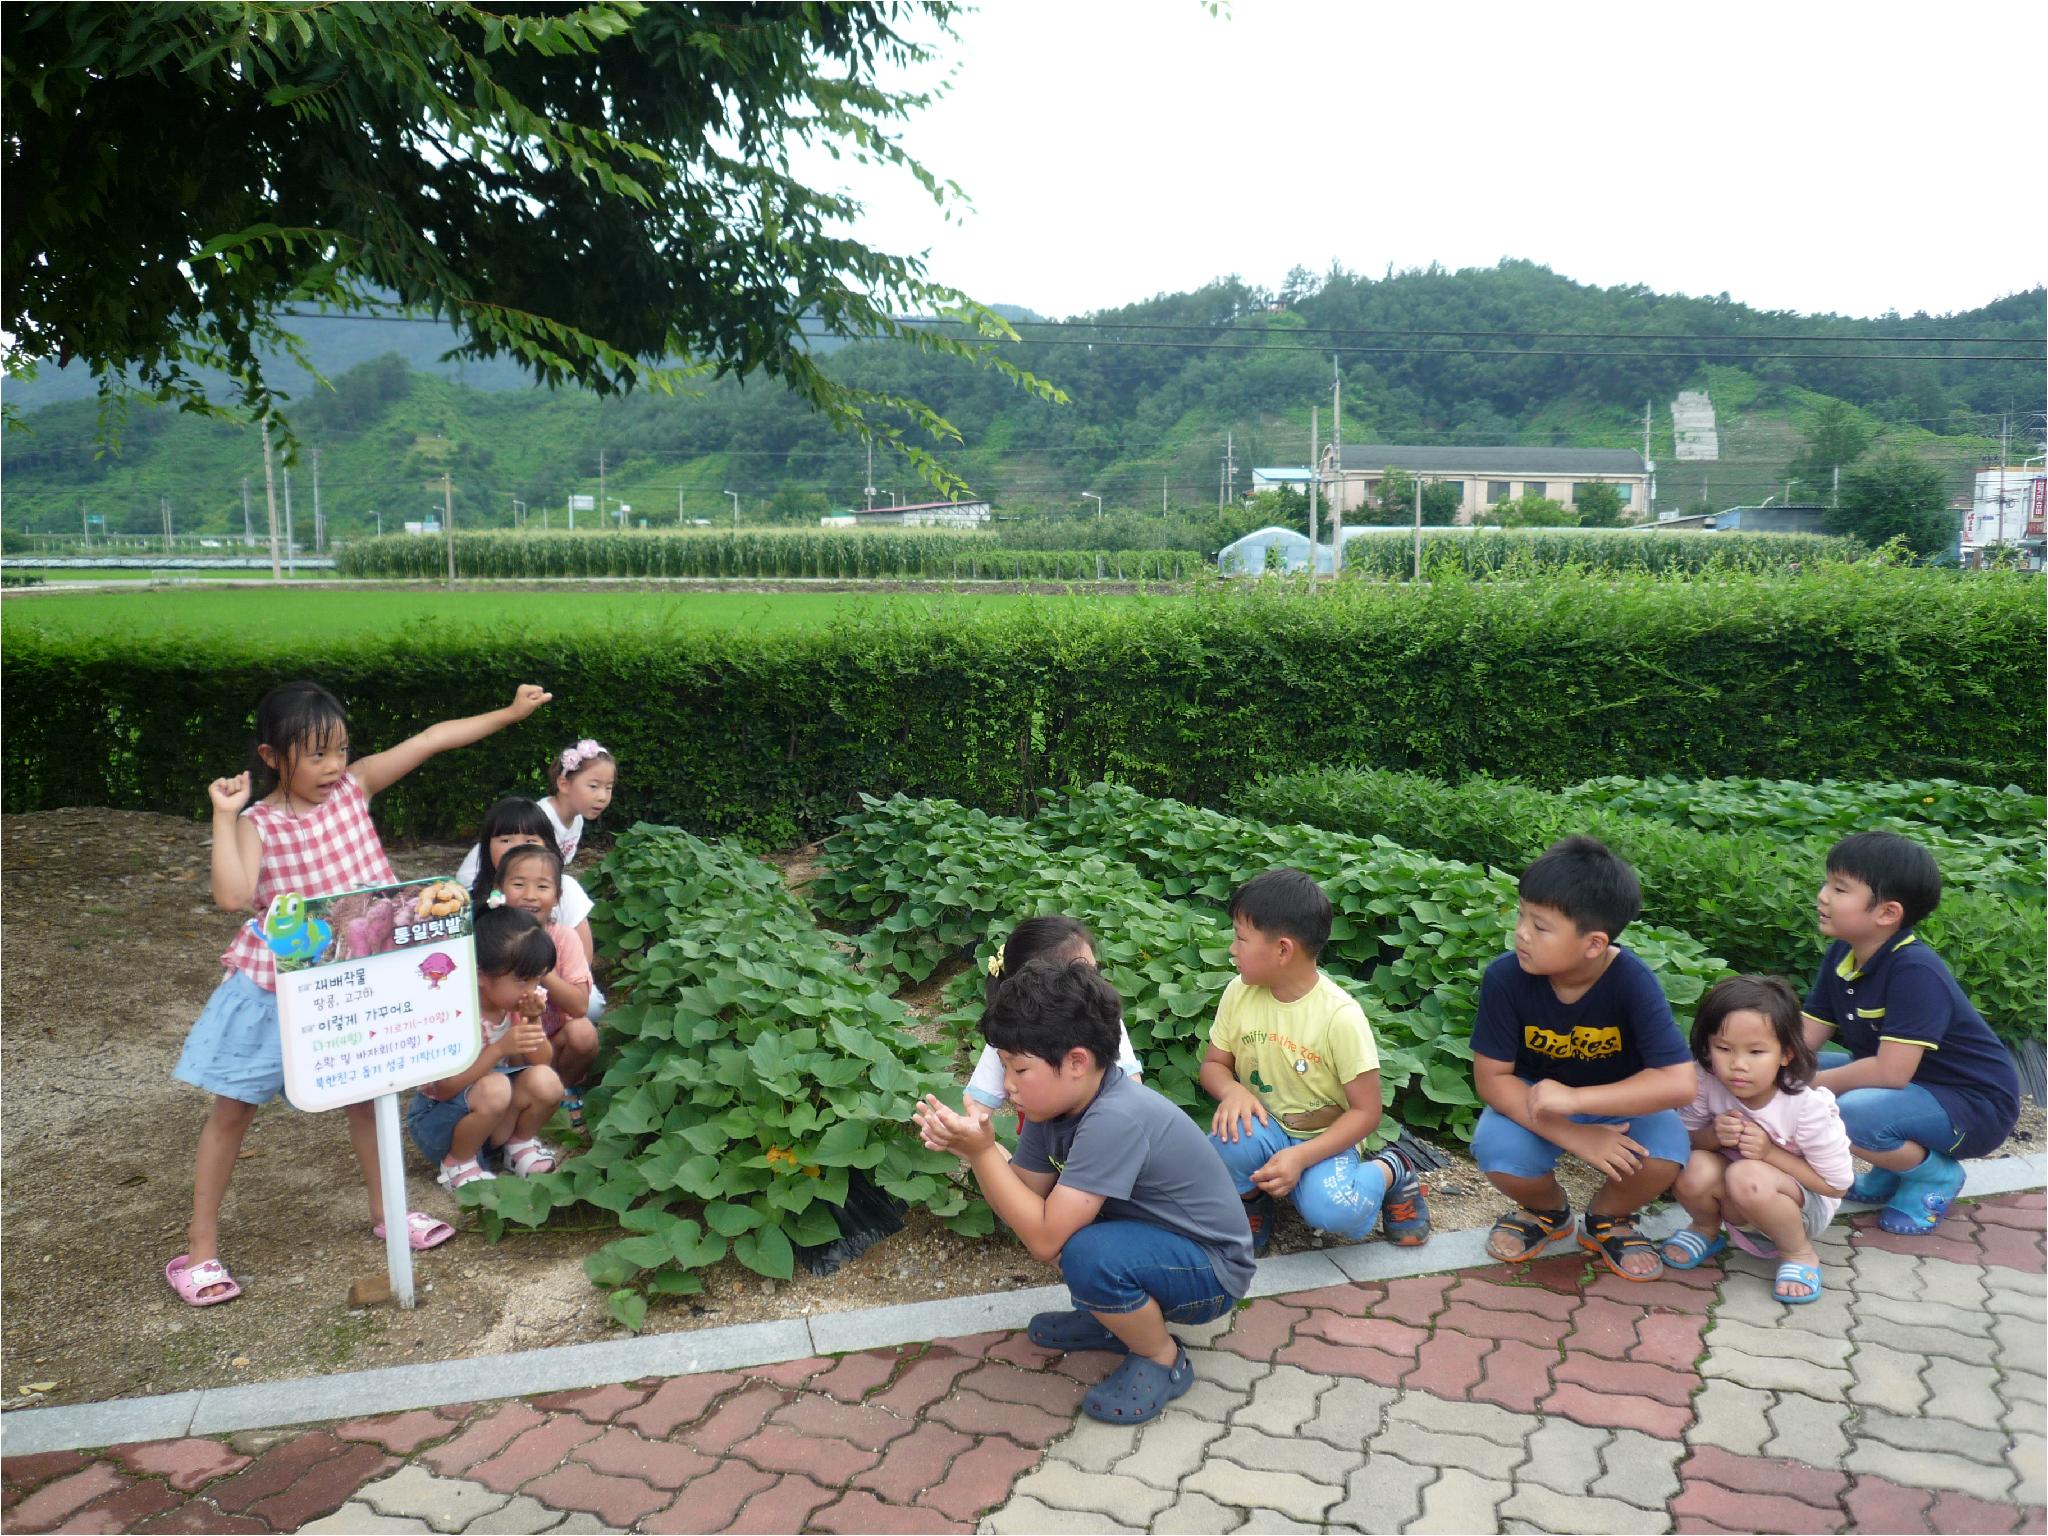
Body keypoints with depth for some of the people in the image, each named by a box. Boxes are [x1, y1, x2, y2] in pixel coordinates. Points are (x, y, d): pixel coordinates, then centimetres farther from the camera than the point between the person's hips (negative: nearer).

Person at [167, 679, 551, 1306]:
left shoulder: (354, 785, -7)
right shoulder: (258, 824, -15)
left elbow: (433, 738, -9)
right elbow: (233, 896, -31)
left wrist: (510, 712, -12)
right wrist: (225, 814, -29)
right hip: (274, 987, -4)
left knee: (367, 1090, 16)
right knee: (232, 1109, 6)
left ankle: (386, 1210, 34)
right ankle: (199, 1248, 19)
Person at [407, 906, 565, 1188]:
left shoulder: (518, 1001, -7)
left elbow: (543, 1060, -3)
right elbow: (445, 1087, -28)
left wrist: (533, 1022, -22)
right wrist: (500, 1049, -38)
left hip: (496, 1115, 5)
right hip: (438, 1116, -5)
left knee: (545, 1081, -24)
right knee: (494, 1089, -36)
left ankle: (520, 1143, 6)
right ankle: (457, 1163, -10)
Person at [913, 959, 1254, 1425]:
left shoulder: (1116, 1120, -32)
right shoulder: (1057, 1103, -6)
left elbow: (1045, 1240, -32)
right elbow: (1025, 1194, -3)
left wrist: (983, 1152, -30)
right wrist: (966, 1145, -18)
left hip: (1212, 1271, -9)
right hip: (1150, 1235, 9)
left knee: (1089, 1254, -33)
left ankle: (1163, 1361, -3)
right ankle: (1119, 1319, 18)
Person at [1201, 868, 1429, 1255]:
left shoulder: (1341, 1016, -20)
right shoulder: (1240, 992, -7)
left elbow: (1366, 1112, -15)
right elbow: (1214, 1064, 5)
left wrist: (1300, 1157, -26)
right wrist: (1231, 1090, -20)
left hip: (1324, 1138, -2)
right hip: (1261, 1125, 3)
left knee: (1334, 1211, -32)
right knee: (1227, 1140, -33)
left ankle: (1389, 1172, 3)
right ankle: (1249, 1196, 2)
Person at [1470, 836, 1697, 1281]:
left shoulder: (1632, 981, -27)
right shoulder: (1506, 977, -25)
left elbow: (1680, 1082, -33)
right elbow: (1491, 1077, -20)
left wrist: (1574, 1099, -39)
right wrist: (1571, 1135, -32)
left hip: (1617, 1099, 0)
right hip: (1533, 1100, 0)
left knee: (1666, 1149, -30)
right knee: (1497, 1152, -30)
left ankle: (1607, 1218, 7)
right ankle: (1548, 1210, 10)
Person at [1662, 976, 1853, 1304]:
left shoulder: (1808, 1105, -26)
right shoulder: (1708, 1086, -19)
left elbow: (1837, 1186, -16)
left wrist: (1771, 1153, -27)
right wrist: (1713, 1136, -25)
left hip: (1805, 1202, -3)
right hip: (1736, 1201, 3)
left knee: (1747, 1176, -35)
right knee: (1696, 1170, -29)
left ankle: (1799, 1252, -6)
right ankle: (1706, 1228, 7)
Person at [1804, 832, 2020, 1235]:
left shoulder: (1915, 971, -29)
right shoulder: (1841, 956, -3)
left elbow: (1891, 1072, -33)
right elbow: (1803, 1041, -2)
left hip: (1973, 1105, -8)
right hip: (1906, 1087, 9)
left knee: (1856, 1114, -34)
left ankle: (1936, 1175, -1)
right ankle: (1893, 1170, 12)